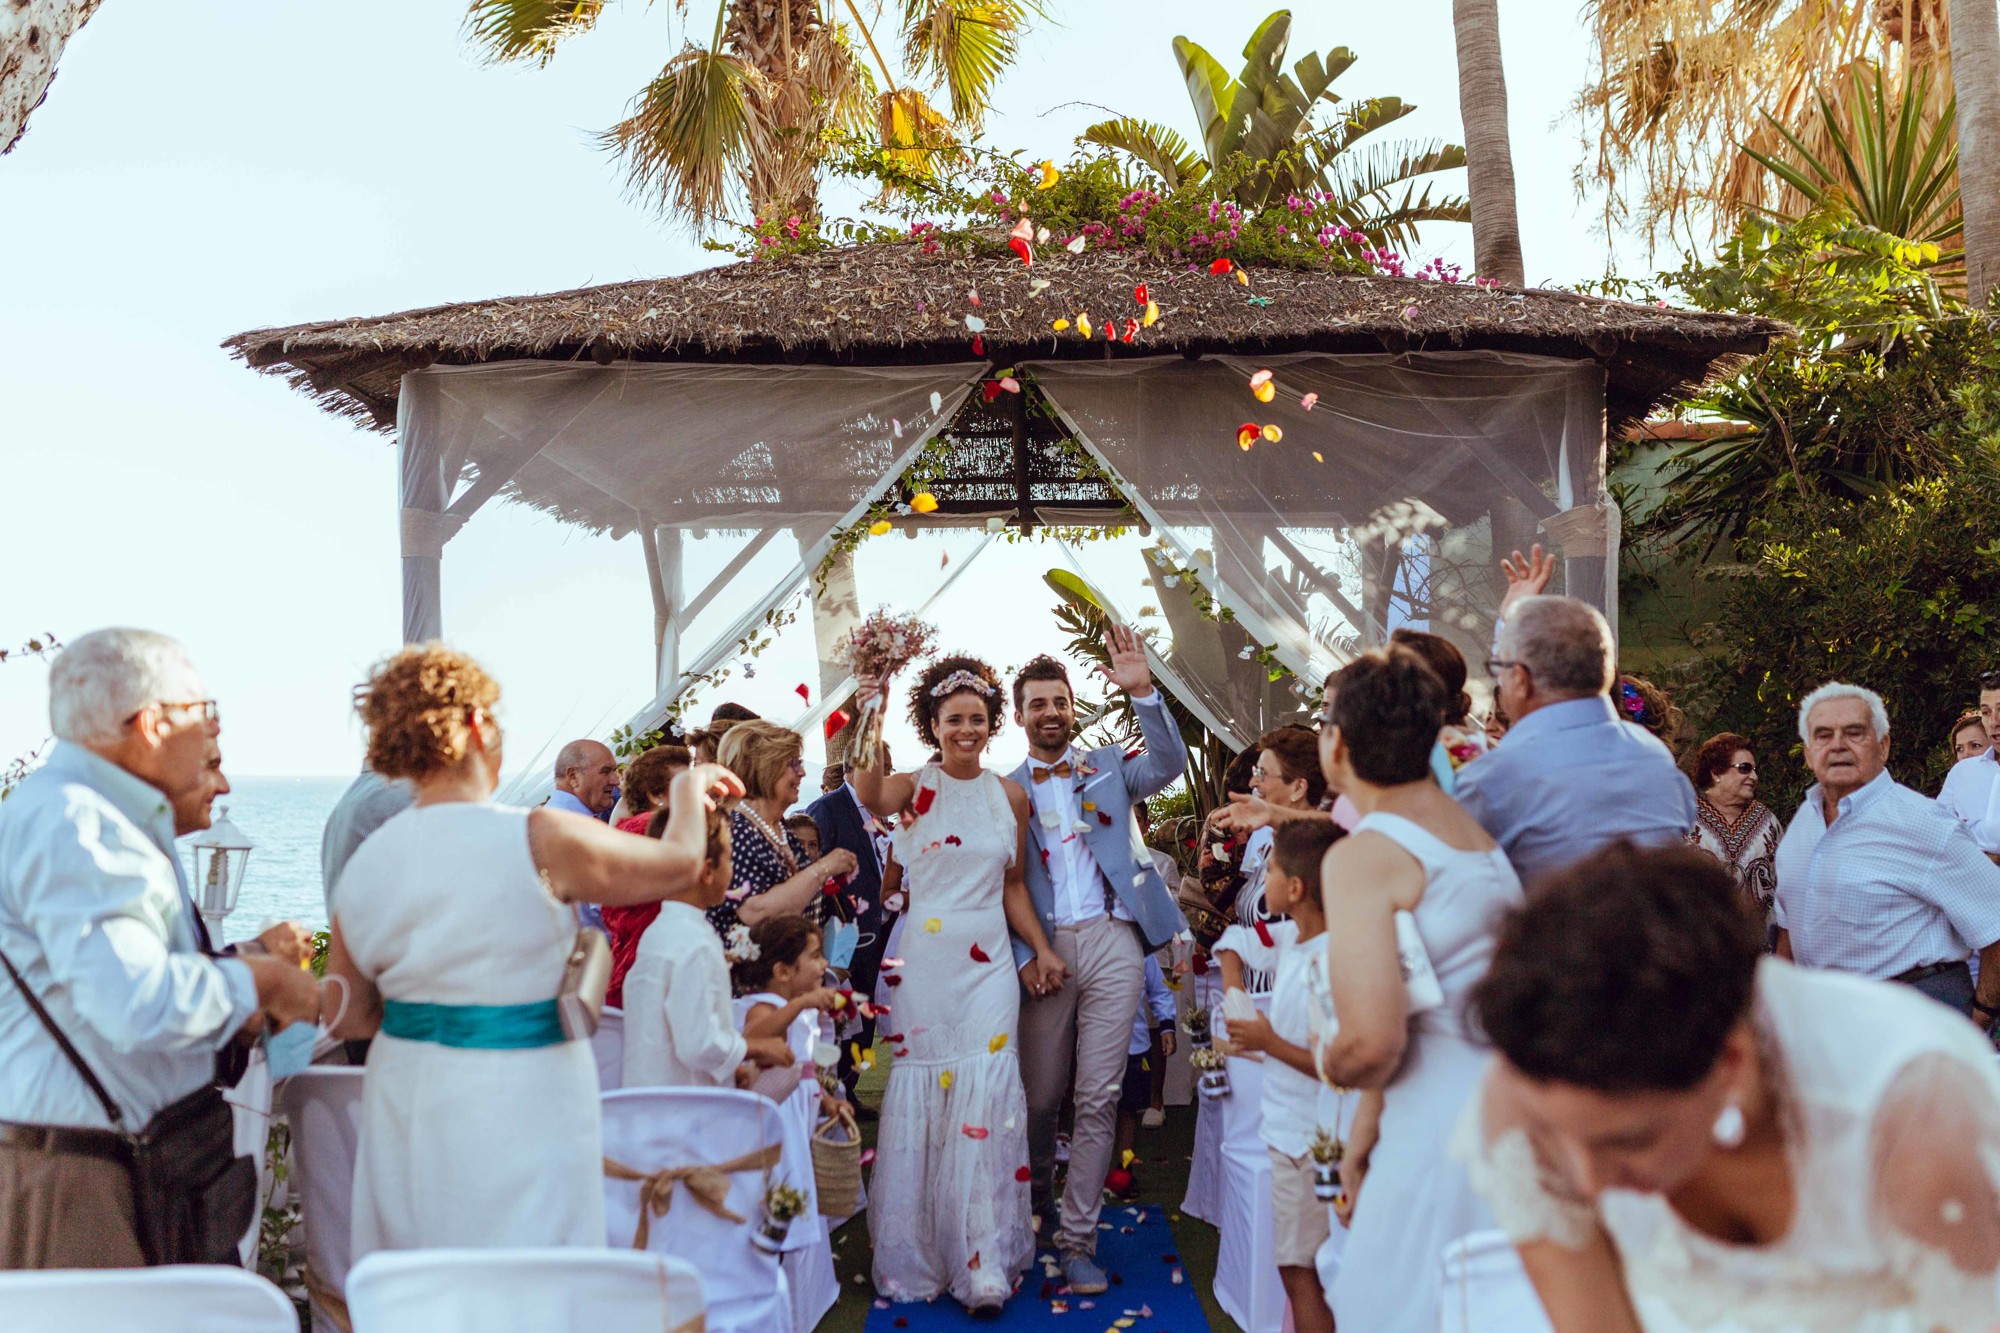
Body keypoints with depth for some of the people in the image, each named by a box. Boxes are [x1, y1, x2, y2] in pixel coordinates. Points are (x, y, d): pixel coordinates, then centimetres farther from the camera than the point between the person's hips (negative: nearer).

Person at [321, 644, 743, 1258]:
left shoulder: (363, 866, 1)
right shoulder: (537, 841, -17)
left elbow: (346, 1016, 7)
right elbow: (680, 862, -6)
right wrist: (689, 790, 13)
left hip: (402, 1105, 6)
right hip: (514, 1109, -6)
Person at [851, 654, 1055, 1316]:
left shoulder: (1010, 795, 9)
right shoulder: (914, 787, 0)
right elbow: (869, 794, -24)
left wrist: (1043, 950, 6)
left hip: (988, 965, 2)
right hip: (921, 963, -2)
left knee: (983, 1102, -4)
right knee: (918, 1100, 3)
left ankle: (983, 1264, 5)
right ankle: (916, 1258, 17)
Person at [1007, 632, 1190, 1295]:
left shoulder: (1107, 767, 12)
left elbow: (1169, 764, -8)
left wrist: (1144, 693, -21)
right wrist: (1023, 956, -6)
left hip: (1112, 942, 0)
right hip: (1044, 950, 0)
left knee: (1098, 1098, -1)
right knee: (1041, 1097, 8)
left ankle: (1077, 1238, 7)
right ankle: (1034, 1208, 33)